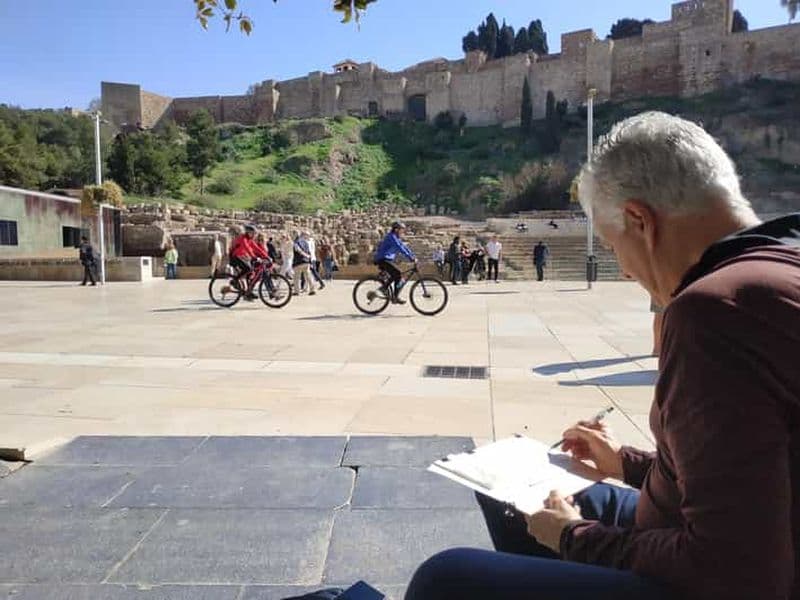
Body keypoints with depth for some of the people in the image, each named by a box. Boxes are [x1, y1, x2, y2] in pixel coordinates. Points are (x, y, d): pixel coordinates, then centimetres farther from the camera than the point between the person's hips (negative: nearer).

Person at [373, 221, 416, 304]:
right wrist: (411, 258, -27)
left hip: (386, 260, 10)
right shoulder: (392, 237, -16)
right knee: (398, 275, -18)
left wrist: (413, 257, 3)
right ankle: (395, 297, -14)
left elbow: (405, 247, 14)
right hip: (382, 260, -10)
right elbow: (401, 249, -25)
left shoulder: (397, 238, 14)